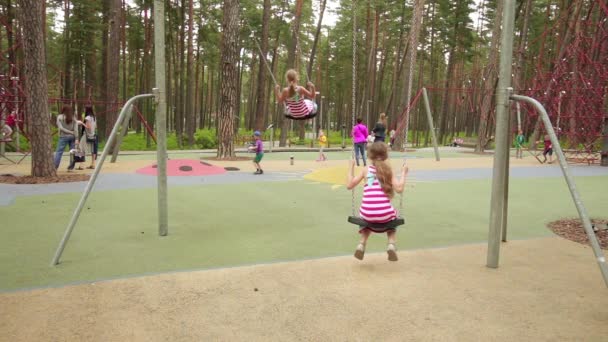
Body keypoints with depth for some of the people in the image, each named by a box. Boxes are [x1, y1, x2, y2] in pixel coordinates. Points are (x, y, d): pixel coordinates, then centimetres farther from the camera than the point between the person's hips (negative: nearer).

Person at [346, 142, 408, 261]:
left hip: (367, 213, 1)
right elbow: (399, 189, -6)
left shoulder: (366, 170, 7)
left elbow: (349, 185, 8)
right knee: (392, 216, 35)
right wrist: (403, 173, 6)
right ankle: (391, 244, 13)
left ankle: (362, 244, 17)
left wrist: (351, 168, 18)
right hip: (384, 214, -1)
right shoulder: (387, 170, 5)